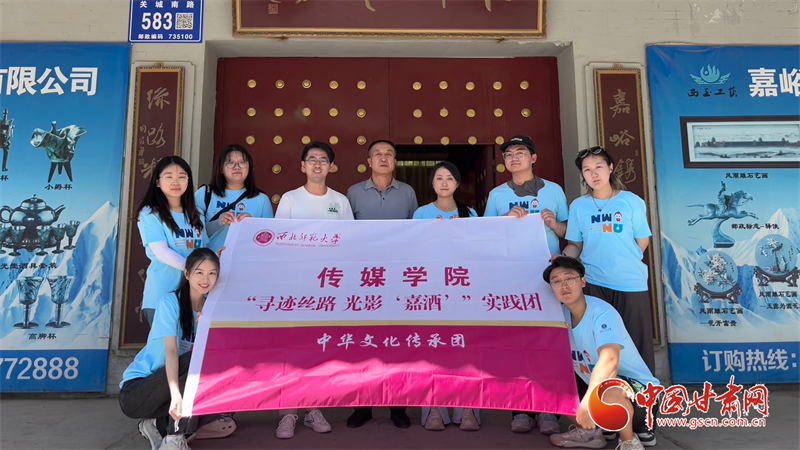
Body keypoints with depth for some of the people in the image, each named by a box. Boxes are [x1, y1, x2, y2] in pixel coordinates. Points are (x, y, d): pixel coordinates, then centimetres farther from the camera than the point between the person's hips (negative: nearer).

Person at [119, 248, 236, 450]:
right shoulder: (170, 302, -17)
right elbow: (171, 351, -29)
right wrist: (175, 394, -41)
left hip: (164, 387, 6)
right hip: (135, 390, -6)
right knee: (194, 360, -29)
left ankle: (158, 424, -1)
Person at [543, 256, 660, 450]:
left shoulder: (602, 313, -25)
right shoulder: (562, 314, -4)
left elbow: (609, 360, -42)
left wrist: (587, 401, -54)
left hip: (640, 392, -7)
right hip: (595, 386, 8)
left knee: (607, 388, -39)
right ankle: (589, 432, 15)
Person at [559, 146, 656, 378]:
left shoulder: (632, 201, -1)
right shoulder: (578, 206, 4)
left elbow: (643, 242, 3)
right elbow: (575, 245, 5)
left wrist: (624, 262, -1)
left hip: (631, 283, -1)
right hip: (593, 282, 2)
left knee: (636, 342, 6)